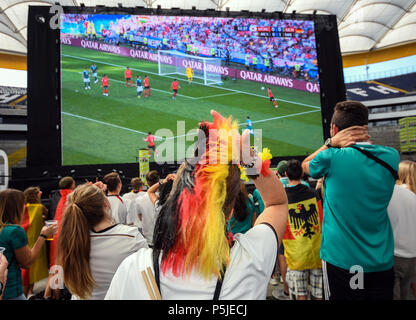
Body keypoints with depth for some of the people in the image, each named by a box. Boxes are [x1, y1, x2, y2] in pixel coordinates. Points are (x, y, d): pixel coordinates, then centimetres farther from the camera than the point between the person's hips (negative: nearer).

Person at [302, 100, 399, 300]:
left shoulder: (331, 158, -17)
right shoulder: (391, 157, -2)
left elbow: (304, 166, 4)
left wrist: (331, 143, -3)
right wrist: (362, 141, 4)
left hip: (341, 260, -4)